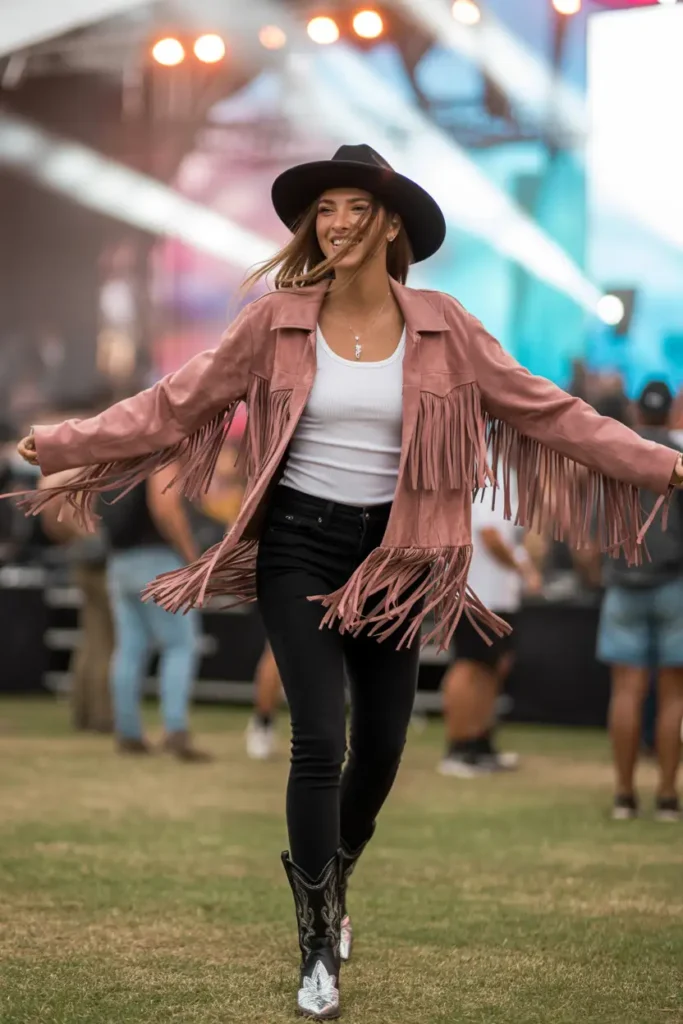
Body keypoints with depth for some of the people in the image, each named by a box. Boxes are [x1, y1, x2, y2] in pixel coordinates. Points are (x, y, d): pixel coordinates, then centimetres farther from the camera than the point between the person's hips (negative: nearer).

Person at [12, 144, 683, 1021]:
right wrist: (60, 444, -10)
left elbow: (548, 412, -2)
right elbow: (174, 405, -4)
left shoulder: (442, 328, -3)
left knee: (382, 744, 9)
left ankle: (331, 880, 41)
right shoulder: (277, 322, -5)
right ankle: (317, 944, 6)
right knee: (319, 741, -11)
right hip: (299, 545, -2)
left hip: (393, 555, 2)